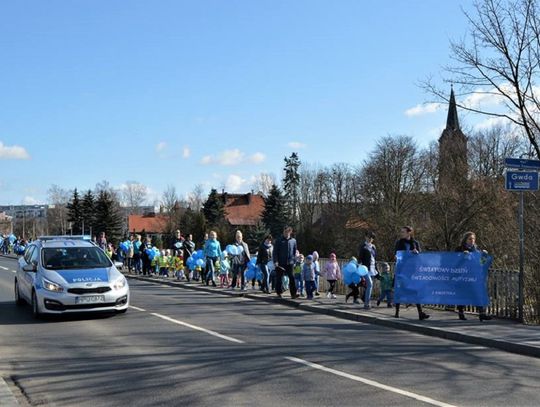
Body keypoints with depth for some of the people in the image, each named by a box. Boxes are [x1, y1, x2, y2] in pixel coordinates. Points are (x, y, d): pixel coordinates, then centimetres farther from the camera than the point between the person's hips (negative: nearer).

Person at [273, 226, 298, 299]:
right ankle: (279, 292, 18)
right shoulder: (279, 241, 1)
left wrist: (293, 260, 8)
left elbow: (295, 252, 17)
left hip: (290, 263, 1)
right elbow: (275, 252, -1)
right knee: (279, 278, 6)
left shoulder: (293, 241, 9)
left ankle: (293, 293, -8)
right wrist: (275, 261, -11)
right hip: (280, 263, -1)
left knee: (292, 278, -8)